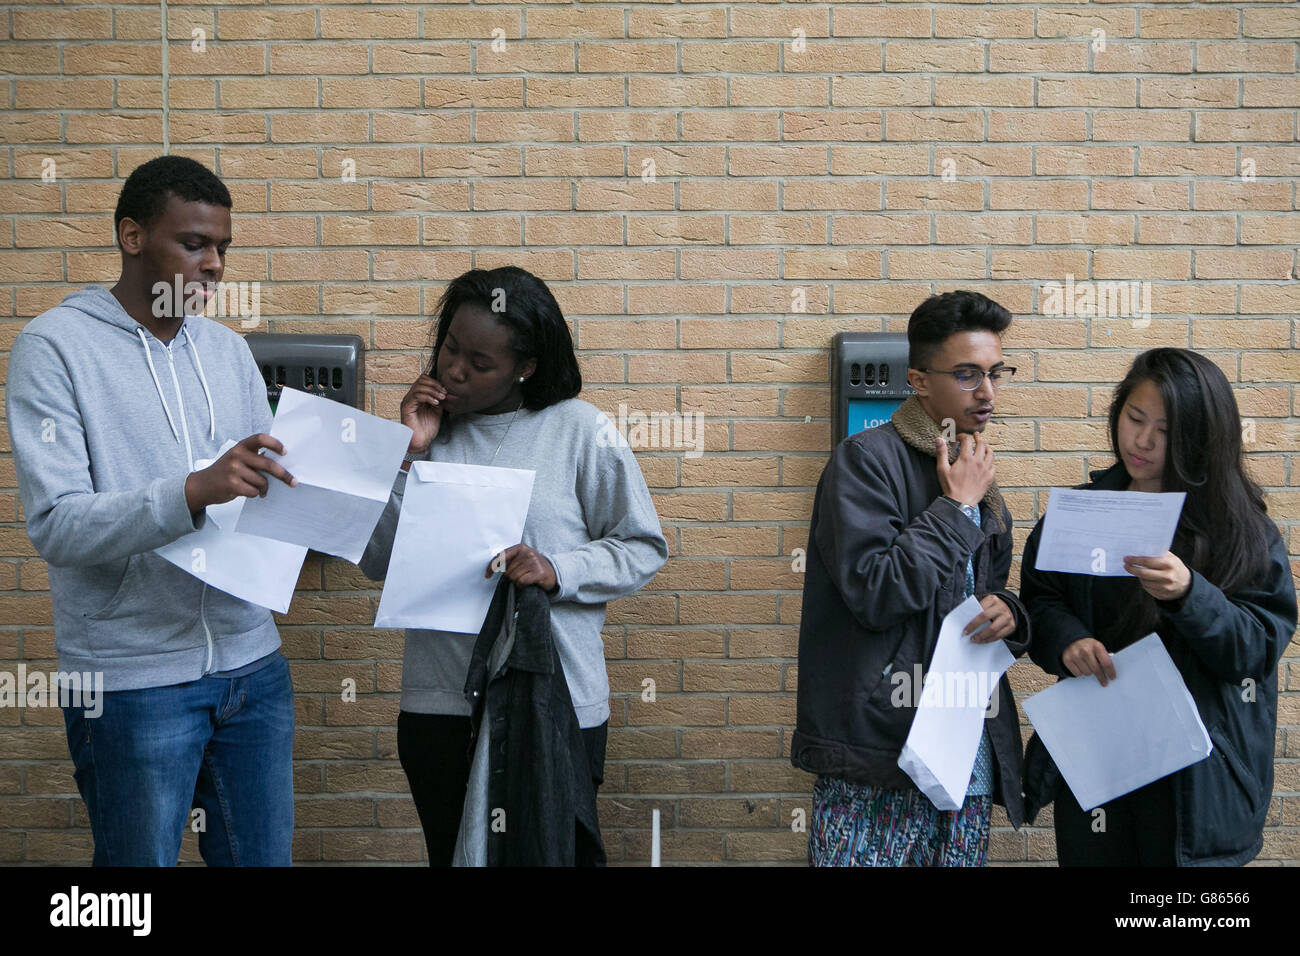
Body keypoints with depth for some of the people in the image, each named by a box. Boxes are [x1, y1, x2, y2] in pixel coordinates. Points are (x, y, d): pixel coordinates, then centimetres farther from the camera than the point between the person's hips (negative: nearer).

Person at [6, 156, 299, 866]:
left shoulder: (227, 349, 11)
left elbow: (267, 490, 11)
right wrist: (193, 492, -29)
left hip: (251, 664, 5)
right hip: (133, 680, -5)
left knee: (263, 856, 13)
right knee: (141, 860, 8)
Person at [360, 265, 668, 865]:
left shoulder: (578, 429, -5)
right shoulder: (428, 428, 4)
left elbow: (643, 549, -2)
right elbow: (377, 563, 1)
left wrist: (557, 571, -18)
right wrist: (410, 455, -8)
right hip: (438, 703, 3)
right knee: (452, 856, 17)